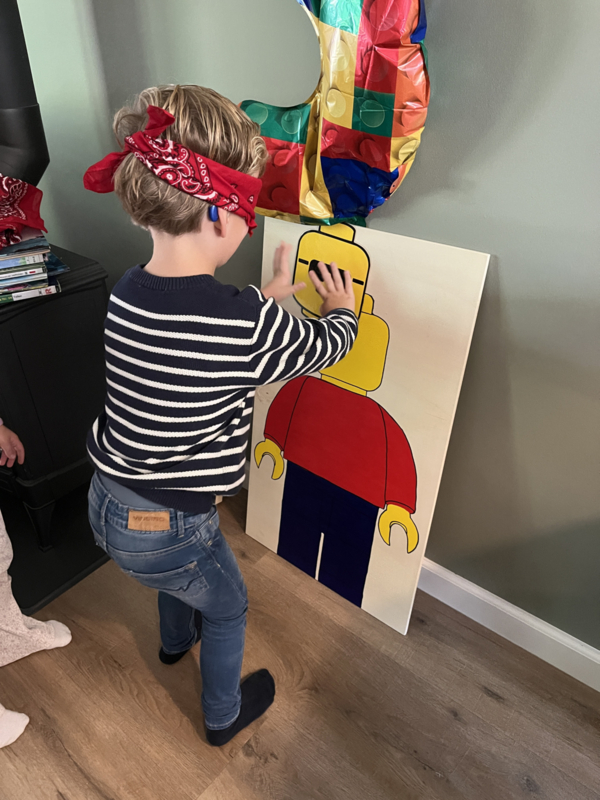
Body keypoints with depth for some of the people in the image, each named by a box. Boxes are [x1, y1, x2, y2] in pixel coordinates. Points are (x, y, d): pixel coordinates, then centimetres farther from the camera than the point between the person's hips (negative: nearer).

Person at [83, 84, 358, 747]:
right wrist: (341, 307, 12)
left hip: (107, 500, 7)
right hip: (164, 528, -7)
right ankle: (223, 717, 52)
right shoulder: (248, 322, -30)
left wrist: (267, 299, 16)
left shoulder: (127, 294, -9)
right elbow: (327, 344, -9)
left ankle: (175, 640, 69)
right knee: (228, 607, 25)